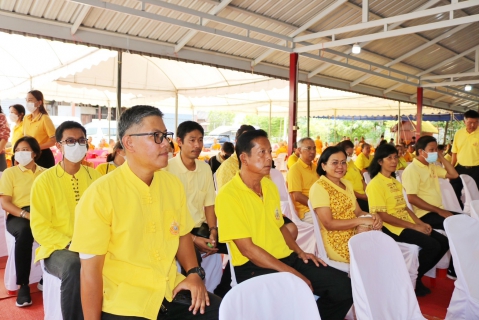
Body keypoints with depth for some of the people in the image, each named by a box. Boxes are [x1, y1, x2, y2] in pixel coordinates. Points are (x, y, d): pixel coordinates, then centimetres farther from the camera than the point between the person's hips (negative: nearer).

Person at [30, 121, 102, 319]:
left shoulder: (95, 177, 7)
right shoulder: (44, 181, -3)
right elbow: (40, 228, -7)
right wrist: (70, 244, -18)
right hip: (57, 249, -3)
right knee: (74, 265, -36)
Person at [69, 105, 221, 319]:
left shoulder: (173, 184, 3)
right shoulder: (100, 193, -14)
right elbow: (90, 268, -12)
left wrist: (194, 272, -1)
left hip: (171, 291, 5)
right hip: (124, 303, -5)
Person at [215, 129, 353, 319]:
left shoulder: (270, 186, 10)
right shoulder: (228, 195, -15)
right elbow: (247, 248, -18)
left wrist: (300, 252, 6)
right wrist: (291, 272, -19)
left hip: (286, 258, 8)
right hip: (254, 267, -7)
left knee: (343, 286, -2)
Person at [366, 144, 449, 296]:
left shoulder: (395, 182, 15)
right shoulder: (375, 184, -13)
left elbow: (404, 207, 17)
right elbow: (382, 216, -18)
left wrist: (421, 223, 0)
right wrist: (414, 226, -17)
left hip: (408, 224, 9)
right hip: (391, 228, -9)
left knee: (444, 242, -1)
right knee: (432, 245, -21)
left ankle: (416, 276, 13)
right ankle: (412, 278, 1)